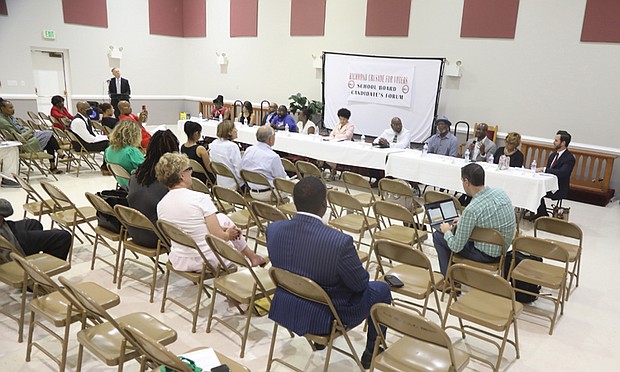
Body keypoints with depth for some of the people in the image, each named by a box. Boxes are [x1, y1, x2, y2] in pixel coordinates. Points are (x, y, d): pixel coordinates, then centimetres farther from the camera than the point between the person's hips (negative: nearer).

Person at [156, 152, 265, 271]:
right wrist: (228, 235, 4)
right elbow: (218, 237, -20)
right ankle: (252, 256, 41)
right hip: (208, 262, -5)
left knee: (222, 217, 26)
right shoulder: (201, 198, -22)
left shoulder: (161, 205, -4)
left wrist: (223, 230, 13)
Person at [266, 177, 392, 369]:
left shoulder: (273, 229, -16)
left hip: (284, 309, 6)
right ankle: (372, 351, 35)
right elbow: (360, 284, -16)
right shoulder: (340, 242, -33)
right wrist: (355, 267, 7)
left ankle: (317, 338, 44)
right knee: (381, 289, 18)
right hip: (326, 318, -5)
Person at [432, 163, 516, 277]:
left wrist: (447, 231, 0)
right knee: (458, 227, 28)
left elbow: (456, 247, -19)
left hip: (487, 255, -8)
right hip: (503, 249, 8)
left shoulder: (471, 210, -29)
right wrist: (463, 221, 18)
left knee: (438, 236, 5)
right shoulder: (500, 192, -6)